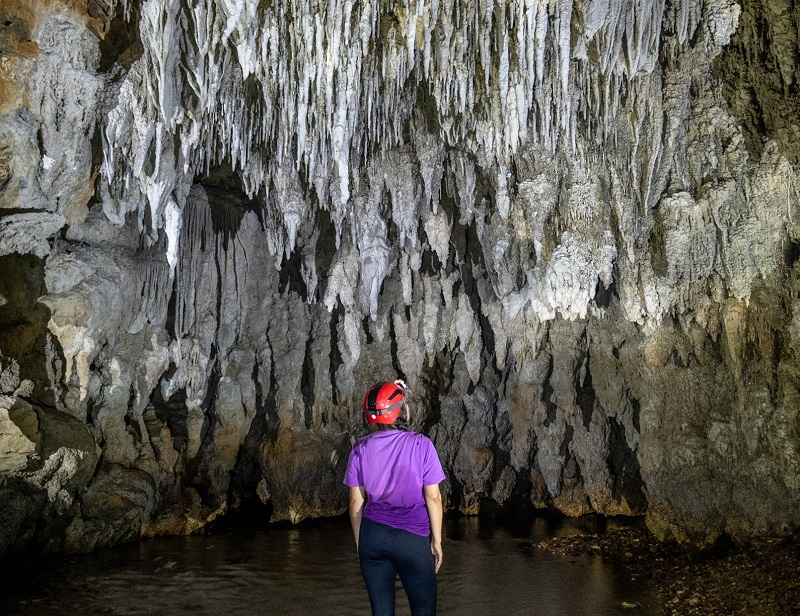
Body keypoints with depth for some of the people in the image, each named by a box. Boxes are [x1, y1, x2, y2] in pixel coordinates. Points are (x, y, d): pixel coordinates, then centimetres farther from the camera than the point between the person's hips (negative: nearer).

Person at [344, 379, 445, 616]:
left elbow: (356, 501, 4)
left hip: (372, 535, 3)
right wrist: (436, 540, 3)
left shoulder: (360, 449, 0)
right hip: (412, 538, -3)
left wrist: (359, 543, 14)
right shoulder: (420, 445, -10)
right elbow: (433, 498, -7)